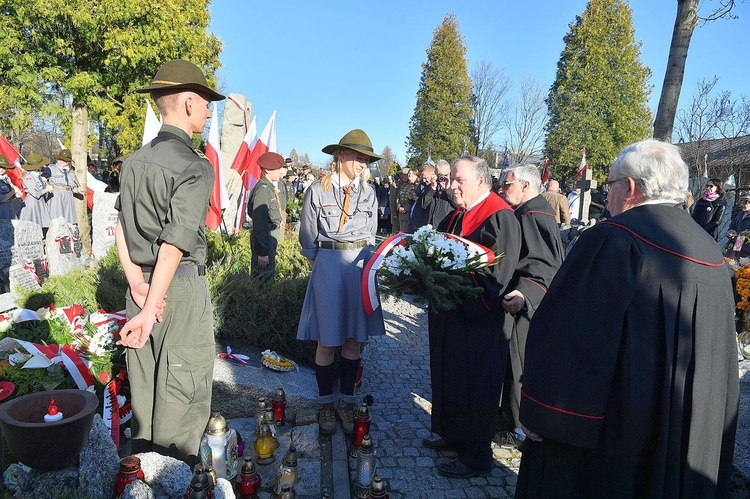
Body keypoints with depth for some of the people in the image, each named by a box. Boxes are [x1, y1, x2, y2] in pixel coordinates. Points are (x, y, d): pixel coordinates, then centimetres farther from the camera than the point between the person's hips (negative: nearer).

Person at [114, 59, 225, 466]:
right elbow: (175, 244, -20)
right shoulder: (196, 166, -14)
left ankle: (141, 460, 35)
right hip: (181, 284, -7)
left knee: (144, 380, 18)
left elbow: (121, 225, 3)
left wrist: (135, 280, -3)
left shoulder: (134, 161, 9)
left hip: (140, 282, 7)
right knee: (182, 386, 5)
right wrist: (151, 310, -18)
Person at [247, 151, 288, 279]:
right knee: (264, 277, -2)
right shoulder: (262, 190, -22)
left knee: (270, 272, 20)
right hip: (263, 238, -9)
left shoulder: (279, 184, 6)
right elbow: (260, 223, -24)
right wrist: (263, 252, -24)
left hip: (273, 238, 9)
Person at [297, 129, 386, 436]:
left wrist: (364, 261, 11)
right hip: (328, 266, -3)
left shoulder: (368, 193, 8)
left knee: (354, 339, 7)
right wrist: (324, 264, 8)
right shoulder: (318, 190, -3)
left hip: (361, 267, 3)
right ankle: (325, 403, 17)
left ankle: (347, 401, 20)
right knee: (327, 340, 2)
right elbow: (308, 237, 5)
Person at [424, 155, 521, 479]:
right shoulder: (458, 215, 11)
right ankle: (452, 435, 38)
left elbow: (498, 271, -22)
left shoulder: (499, 217, -17)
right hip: (451, 313, 9)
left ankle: (476, 457, 20)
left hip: (478, 319, -9)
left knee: (474, 386, 4)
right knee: (449, 376, 19)